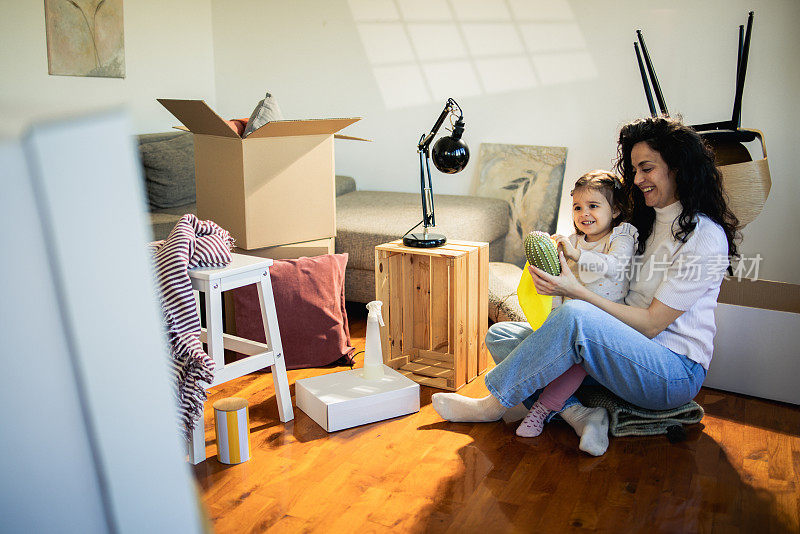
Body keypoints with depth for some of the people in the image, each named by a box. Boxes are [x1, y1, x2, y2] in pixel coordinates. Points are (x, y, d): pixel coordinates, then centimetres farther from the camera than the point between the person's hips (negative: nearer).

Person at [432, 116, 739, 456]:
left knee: (575, 315, -37)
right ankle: (577, 415, -24)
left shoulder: (705, 236, -12)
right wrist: (561, 251, -2)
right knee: (499, 335, -4)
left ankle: (493, 405, -19)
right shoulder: (646, 221, 14)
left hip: (676, 372, -8)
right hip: (627, 349, 8)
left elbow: (651, 323, -17)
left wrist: (575, 291, -24)